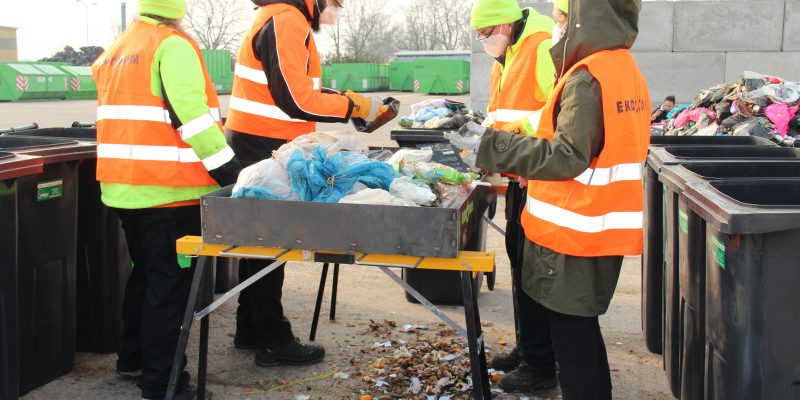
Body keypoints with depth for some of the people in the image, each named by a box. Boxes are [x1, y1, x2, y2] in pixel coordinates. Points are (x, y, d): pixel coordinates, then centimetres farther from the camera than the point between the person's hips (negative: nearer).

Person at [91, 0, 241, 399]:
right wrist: (230, 172, -19)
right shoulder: (173, 45, -11)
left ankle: (132, 358, 32)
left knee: (145, 272, 22)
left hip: (123, 186, 8)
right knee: (171, 282, -1)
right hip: (169, 188, -8)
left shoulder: (114, 52, 16)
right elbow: (191, 115, -20)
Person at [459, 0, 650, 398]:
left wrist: (494, 144, -22)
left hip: (573, 233, -9)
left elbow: (567, 156, -24)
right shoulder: (625, 69, 9)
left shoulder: (587, 78, -20)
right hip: (605, 227, 9)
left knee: (570, 331, 2)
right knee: (581, 326, 21)